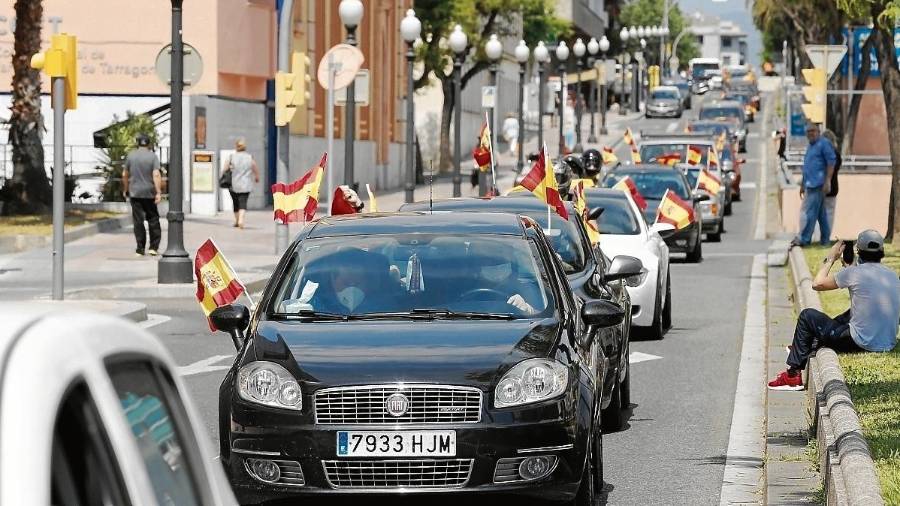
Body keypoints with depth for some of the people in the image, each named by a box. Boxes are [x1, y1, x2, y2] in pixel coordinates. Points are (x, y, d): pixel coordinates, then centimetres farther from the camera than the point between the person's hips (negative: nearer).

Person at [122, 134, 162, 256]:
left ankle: (140, 249, 0)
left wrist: (125, 190, 20)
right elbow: (156, 175, -14)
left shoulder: (131, 156, 2)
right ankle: (154, 247, 6)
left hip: (135, 193, 1)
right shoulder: (153, 156, -5)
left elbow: (125, 175, 7)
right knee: (153, 219, 9)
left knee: (138, 221, 2)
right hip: (149, 193, -1)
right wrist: (158, 192, -16)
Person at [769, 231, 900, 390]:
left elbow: (817, 284, 1)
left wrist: (831, 259, 14)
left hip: (862, 344, -7)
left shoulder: (854, 273, -13)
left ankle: (793, 374, 19)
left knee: (807, 316, 11)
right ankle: (808, 349, 49)